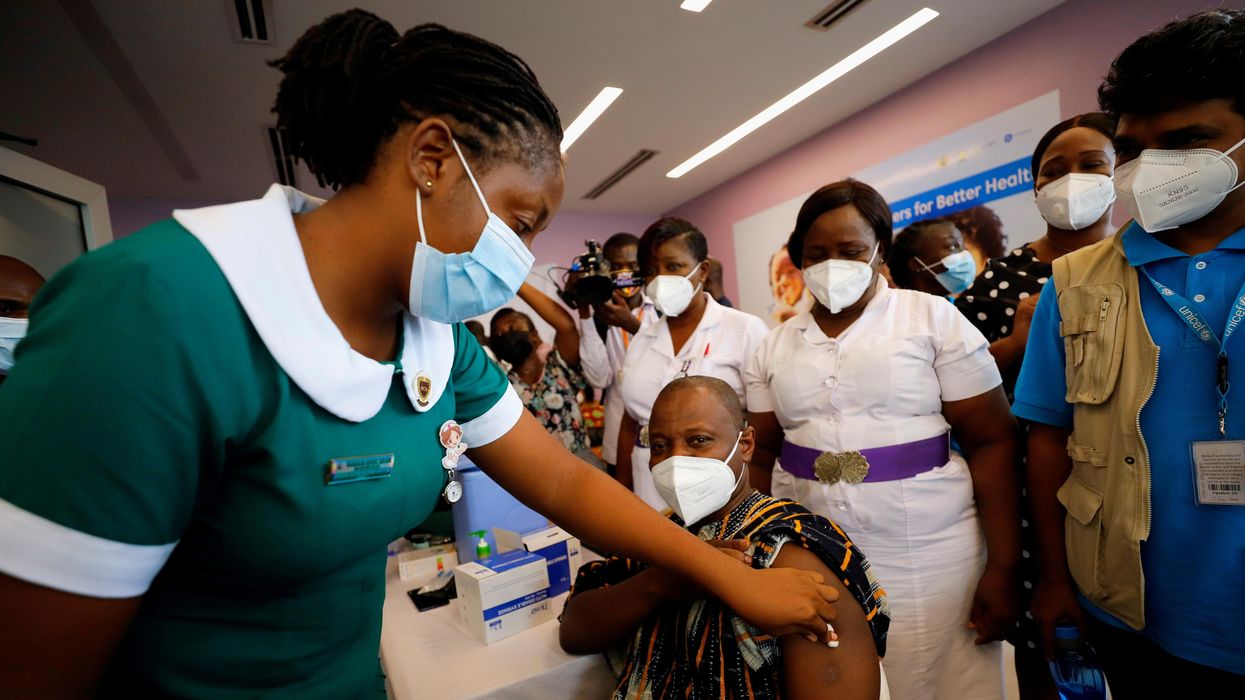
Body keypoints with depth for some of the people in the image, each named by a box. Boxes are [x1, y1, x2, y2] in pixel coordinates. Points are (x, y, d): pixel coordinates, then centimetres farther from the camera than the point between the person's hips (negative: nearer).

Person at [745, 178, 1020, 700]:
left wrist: (1003, 567, -9)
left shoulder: (933, 318, -4)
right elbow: (763, 457, 6)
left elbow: (992, 444, -6)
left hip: (929, 559, -2)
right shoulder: (775, 346, 4)